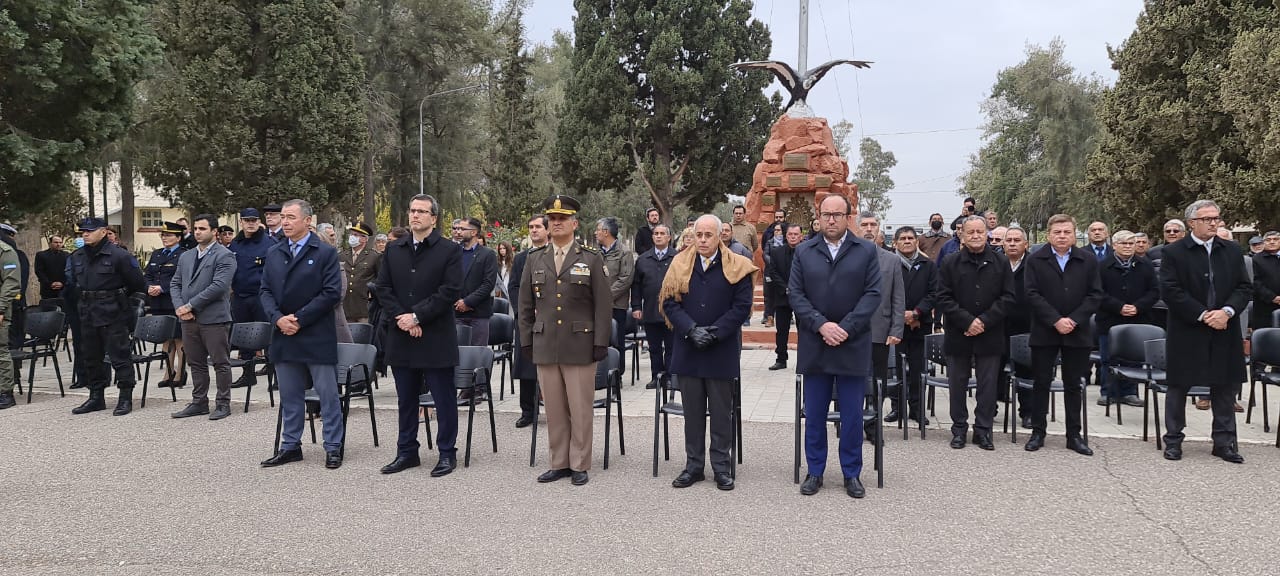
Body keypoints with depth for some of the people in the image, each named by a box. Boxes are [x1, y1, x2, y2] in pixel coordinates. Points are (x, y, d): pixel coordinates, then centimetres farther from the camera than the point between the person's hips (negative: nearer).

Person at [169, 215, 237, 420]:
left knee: (221, 363, 0)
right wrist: (179, 307, -3)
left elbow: (219, 286, -17)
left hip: (214, 318, -7)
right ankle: (199, 403, 22)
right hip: (189, 318, 7)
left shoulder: (224, 256, -7)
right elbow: (175, 284, 16)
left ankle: (223, 404, 8)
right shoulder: (185, 257, 17)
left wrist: (191, 305, -16)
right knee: (196, 363, 13)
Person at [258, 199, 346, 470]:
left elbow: (332, 293, -11)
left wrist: (299, 319, -14)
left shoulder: (326, 253, -5)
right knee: (289, 396, 13)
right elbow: (266, 291, 9)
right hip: (284, 336, 5)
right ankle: (290, 446, 23)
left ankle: (333, 447, 9)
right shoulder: (273, 253, 11)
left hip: (317, 336, -5)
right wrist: (278, 318, -9)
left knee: (328, 394, 1)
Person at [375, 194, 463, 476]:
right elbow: (383, 288, 7)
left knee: (444, 399, 2)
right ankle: (407, 452, 23)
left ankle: (447, 453, 12)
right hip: (401, 337, 5)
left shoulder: (450, 250, -3)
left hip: (436, 338, -5)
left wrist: (417, 317, -15)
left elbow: (450, 291, -11)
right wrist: (400, 317, -9)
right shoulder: (393, 250, 11)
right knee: (406, 399, 13)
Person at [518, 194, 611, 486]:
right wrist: (526, 340, 8)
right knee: (554, 410, 8)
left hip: (580, 347, -3)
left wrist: (601, 342, -6)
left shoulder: (592, 259, 1)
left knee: (581, 409, 2)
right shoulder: (534, 259, 10)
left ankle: (579, 465, 13)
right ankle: (559, 463, 19)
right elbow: (526, 305, 13)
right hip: (545, 347, 3)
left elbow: (603, 305, -1)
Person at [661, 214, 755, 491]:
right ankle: (694, 466, 19)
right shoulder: (680, 265, 3)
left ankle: (722, 467, 17)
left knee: (722, 413, 7)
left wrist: (714, 332, -14)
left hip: (722, 351, -2)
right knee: (692, 412, 10)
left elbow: (742, 305, -7)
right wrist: (692, 329, -13)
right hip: (688, 350, 2)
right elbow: (670, 303, 1)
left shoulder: (736, 267, -3)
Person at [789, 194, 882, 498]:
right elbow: (795, 294, 0)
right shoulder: (803, 252, 6)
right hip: (814, 345, 1)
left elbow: (873, 294, -5)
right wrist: (821, 325, -14)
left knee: (852, 415, 6)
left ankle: (852, 474, 19)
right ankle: (814, 472, 20)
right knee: (814, 414, 8)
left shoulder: (867, 251, 2)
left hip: (853, 345, -1)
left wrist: (845, 329, -15)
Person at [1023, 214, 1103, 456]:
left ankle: (1074, 435, 15)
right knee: (1041, 383, 5)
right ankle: (1038, 432, 13)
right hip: (1044, 332, -1)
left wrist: (1074, 320, -13)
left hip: (1077, 332, 1)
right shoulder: (1035, 260, 0)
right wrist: (1055, 320, -16)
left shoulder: (1089, 260, 4)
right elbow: (1032, 295, -7)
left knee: (1074, 385, 8)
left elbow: (1095, 295, -1)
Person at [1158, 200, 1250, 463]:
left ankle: (1224, 441, 18)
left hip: (1224, 332, 4)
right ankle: (1173, 439, 16)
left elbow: (1243, 288, 5)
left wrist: (1227, 311, -13)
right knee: (1178, 386, 5)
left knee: (1226, 387, 8)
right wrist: (1203, 315, -16)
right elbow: (1170, 291, -12)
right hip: (1186, 332, -3)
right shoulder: (1174, 252, -4)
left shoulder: (1233, 251, 8)